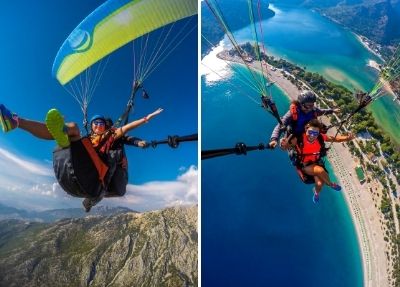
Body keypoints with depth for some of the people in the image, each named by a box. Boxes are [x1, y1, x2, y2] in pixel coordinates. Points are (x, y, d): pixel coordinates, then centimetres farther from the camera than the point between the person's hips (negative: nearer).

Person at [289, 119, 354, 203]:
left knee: (320, 184, -17)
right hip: (304, 166, -3)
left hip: (316, 163, 3)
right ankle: (330, 184, 2)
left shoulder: (320, 137, -20)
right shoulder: (299, 139, -30)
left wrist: (347, 138, -25)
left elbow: (335, 138, -8)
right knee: (320, 170, -32)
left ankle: (316, 192, 22)